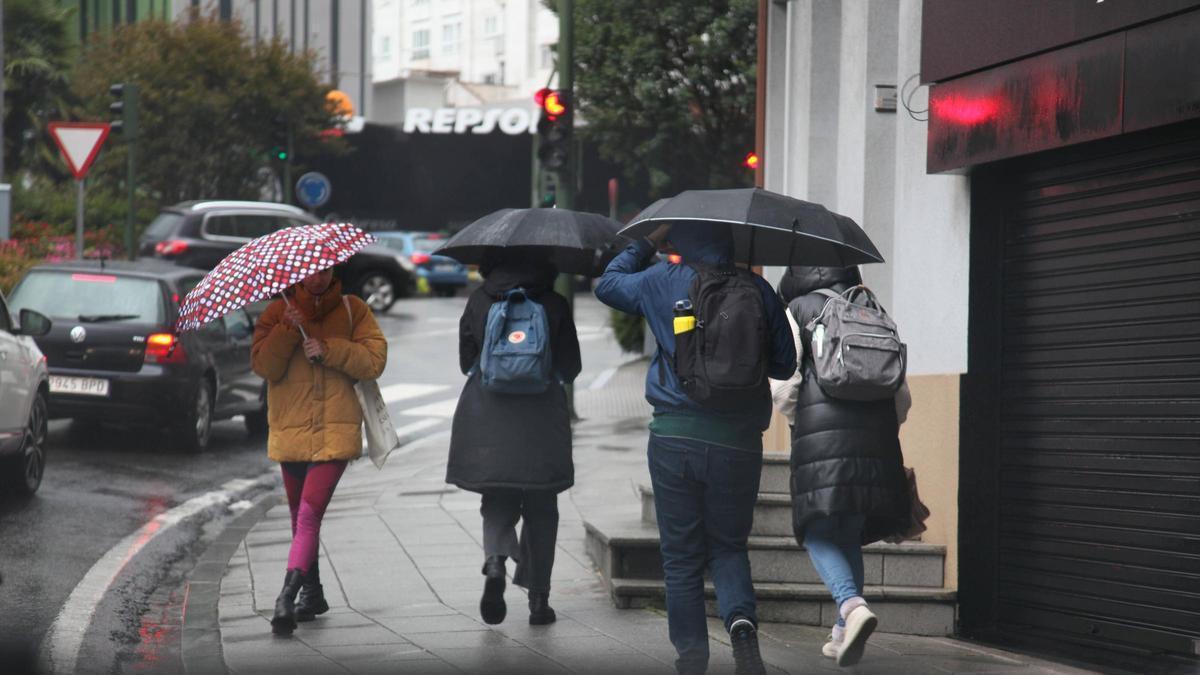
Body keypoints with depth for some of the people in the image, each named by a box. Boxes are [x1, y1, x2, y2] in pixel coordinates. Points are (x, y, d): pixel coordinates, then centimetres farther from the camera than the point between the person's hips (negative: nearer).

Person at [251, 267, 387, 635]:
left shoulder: (352, 310, 6)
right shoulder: (278, 312, 7)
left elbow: (374, 359, -3)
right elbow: (264, 366, -5)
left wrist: (330, 350, -14)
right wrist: (289, 328, -17)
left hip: (336, 432, -3)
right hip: (290, 432, 3)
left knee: (309, 514, -17)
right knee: (300, 516, 16)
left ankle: (287, 597, -25)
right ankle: (312, 594, 32)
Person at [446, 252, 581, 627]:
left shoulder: (479, 301, 1)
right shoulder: (554, 304, -3)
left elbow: (467, 361, 8)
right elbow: (570, 367, 3)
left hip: (485, 416, 1)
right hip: (542, 419, -1)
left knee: (497, 503, 12)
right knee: (541, 511, 10)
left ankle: (495, 561, -18)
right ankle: (538, 599, 9)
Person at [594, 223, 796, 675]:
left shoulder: (661, 283, -1)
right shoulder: (758, 291, 0)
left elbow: (608, 284, 18)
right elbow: (784, 365, 8)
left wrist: (648, 243, 26)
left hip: (674, 438, -1)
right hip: (738, 443, 1)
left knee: (681, 555, 9)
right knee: (728, 547, 15)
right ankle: (741, 619, -13)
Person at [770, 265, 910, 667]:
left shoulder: (797, 311, 9)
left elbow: (782, 387, -2)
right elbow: (902, 397, 17)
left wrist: (797, 422, 16)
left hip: (821, 430, -4)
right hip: (874, 438, 4)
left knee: (820, 532, -3)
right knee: (850, 533, 14)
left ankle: (853, 606, -28)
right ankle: (843, 635, 13)